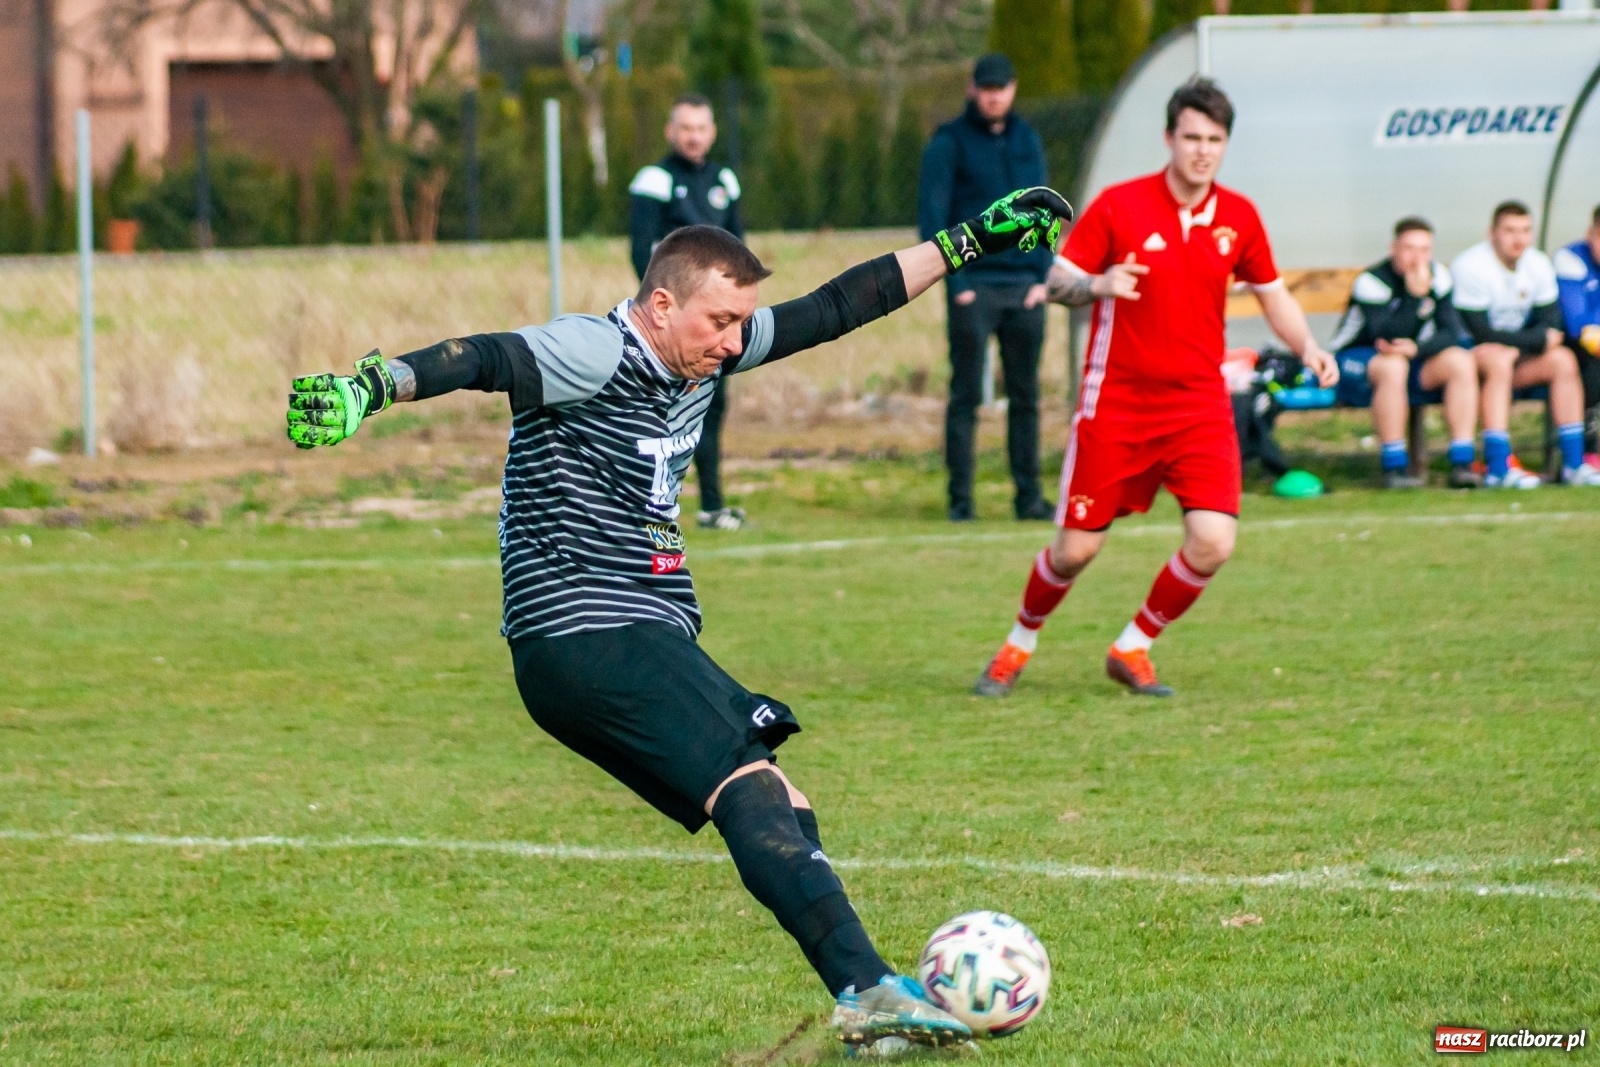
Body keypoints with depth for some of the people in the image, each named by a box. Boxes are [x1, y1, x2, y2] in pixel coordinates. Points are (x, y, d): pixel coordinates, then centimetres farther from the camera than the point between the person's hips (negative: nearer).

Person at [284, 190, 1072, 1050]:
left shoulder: (707, 352, 11)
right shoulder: (594, 353, -16)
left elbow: (836, 309, 20)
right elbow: (484, 360, -33)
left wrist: (968, 243, 23)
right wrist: (371, 385, -51)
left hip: (648, 639, 10)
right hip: (585, 639, -10)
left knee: (780, 811, 6)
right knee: (753, 788, -19)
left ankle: (865, 1008, 4)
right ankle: (867, 989, -26)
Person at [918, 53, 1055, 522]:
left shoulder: (1027, 141, 13)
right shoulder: (949, 143, 0)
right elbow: (932, 217, -4)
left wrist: (1043, 276, 3)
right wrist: (954, 281, -12)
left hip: (1025, 289, 4)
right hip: (973, 287, -4)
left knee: (1025, 396, 5)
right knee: (966, 395, -4)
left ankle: (1029, 496, 9)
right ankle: (960, 497, -2)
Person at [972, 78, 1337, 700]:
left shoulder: (1239, 217, 3)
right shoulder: (1118, 205, -7)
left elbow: (1272, 295, 15)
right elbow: (1057, 281, -3)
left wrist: (1307, 348, -3)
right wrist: (1098, 284, -25)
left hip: (1199, 404, 3)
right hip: (1116, 403, -3)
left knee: (1213, 543, -14)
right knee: (1077, 549, 0)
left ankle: (1132, 650, 9)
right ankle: (1018, 646, 28)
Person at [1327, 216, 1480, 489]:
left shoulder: (1437, 277, -2)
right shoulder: (1372, 282, -21)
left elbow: (1451, 331, -9)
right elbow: (1385, 337, -32)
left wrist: (1416, 348, -27)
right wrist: (1414, 295, -36)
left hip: (1411, 363, 6)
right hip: (1354, 362, -6)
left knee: (1461, 361, -17)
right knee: (1392, 366, -38)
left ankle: (1462, 463, -21)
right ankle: (1394, 466, -33)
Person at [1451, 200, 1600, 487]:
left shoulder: (1539, 266, 3)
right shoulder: (1470, 267, -18)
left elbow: (1551, 322, 3)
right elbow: (1482, 333, -21)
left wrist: (1518, 344, -19)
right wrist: (1540, 340, -17)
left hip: (1518, 357, 6)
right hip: (1469, 353, -6)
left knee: (1563, 359, -16)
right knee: (1498, 360, -36)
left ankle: (1573, 463, -15)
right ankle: (1498, 468, -42)